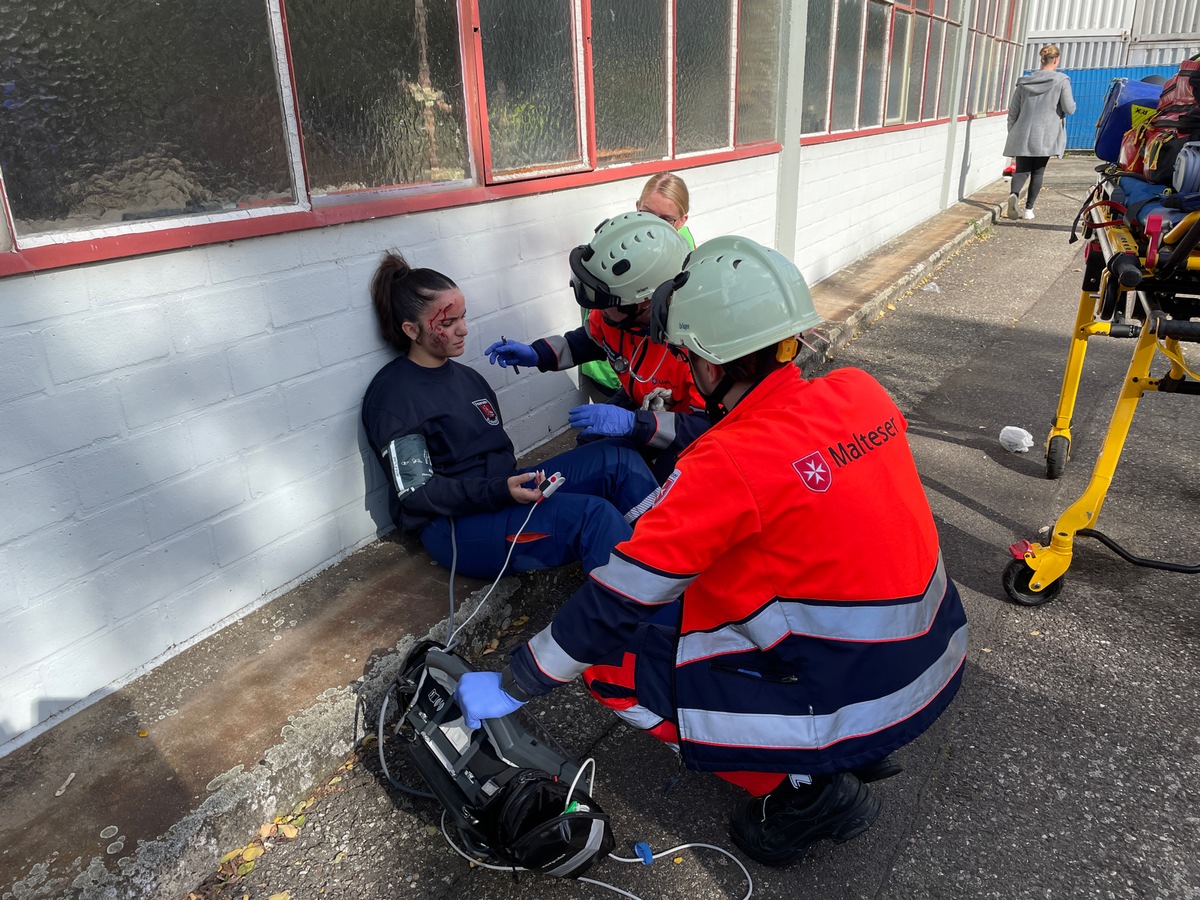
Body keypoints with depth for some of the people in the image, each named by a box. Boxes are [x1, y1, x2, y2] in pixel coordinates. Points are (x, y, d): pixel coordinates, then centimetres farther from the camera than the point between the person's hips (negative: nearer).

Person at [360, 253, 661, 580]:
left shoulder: (466, 377, 16)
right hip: (456, 526, -8)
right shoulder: (392, 395, -8)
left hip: (504, 495, 8)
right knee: (594, 515, -28)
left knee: (617, 458, -10)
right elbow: (416, 493, -13)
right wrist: (500, 492, -25)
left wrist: (519, 484, -5)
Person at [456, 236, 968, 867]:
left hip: (857, 702, -7)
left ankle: (806, 787, 5)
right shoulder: (859, 391, -5)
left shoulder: (728, 466, -25)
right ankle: (859, 747, 22)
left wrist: (510, 687, -5)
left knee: (613, 662, -3)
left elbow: (616, 604, -19)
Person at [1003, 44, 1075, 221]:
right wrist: (1072, 103, 18)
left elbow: (1013, 111, 10)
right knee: (1038, 172, 9)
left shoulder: (1024, 81, 8)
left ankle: (1014, 193, -29)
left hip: (1023, 136, 2)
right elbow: (1069, 108, -5)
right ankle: (1029, 209, 6)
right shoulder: (1061, 81, -2)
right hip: (1046, 136, -2)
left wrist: (1012, 133, 19)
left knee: (1022, 170, 3)